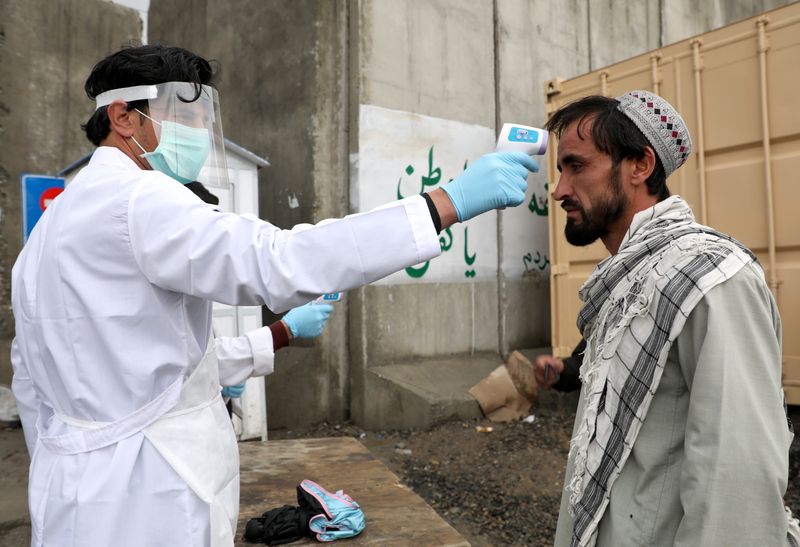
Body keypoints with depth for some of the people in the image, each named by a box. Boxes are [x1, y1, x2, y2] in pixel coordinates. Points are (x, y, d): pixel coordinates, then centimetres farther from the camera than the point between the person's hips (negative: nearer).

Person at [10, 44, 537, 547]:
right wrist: (450, 201, -32)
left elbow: (33, 382, 16)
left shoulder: (52, 223, 12)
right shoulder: (134, 199, -18)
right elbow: (279, 263, -33)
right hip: (146, 504, -9)